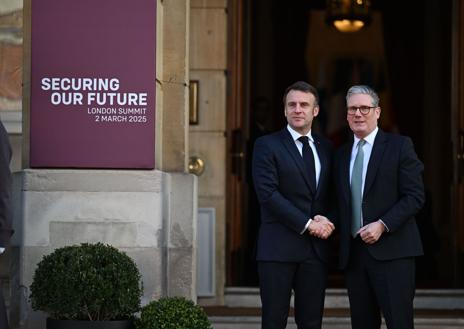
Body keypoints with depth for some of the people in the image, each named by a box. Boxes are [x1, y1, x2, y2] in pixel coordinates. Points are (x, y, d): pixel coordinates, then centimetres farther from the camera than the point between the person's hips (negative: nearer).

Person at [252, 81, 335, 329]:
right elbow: (268, 194, -10)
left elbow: (329, 195, 17)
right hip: (278, 247, -4)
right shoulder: (267, 145, 0)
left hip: (316, 248, 4)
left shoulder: (325, 148, 15)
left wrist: (324, 219, -5)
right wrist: (307, 224, -13)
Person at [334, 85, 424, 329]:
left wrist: (383, 225, -16)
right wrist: (339, 232, 5)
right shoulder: (341, 154, 17)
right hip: (353, 252, 5)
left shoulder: (399, 146, 0)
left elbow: (415, 196, -6)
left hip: (391, 251, -5)